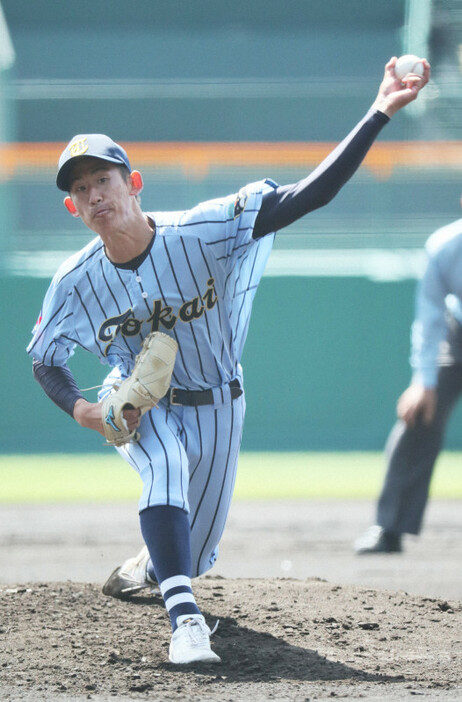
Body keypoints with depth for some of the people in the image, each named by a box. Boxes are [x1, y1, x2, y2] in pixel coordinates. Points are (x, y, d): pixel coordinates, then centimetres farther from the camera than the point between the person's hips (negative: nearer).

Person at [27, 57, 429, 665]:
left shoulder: (201, 233, -27)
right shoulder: (75, 282, -18)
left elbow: (307, 197, -35)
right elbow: (45, 360, -1)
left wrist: (379, 114, -46)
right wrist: (81, 409, -23)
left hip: (215, 405, 1)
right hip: (139, 406, 0)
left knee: (195, 551, 11)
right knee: (165, 463, -36)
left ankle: (153, 564, 51)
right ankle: (185, 618, -44)